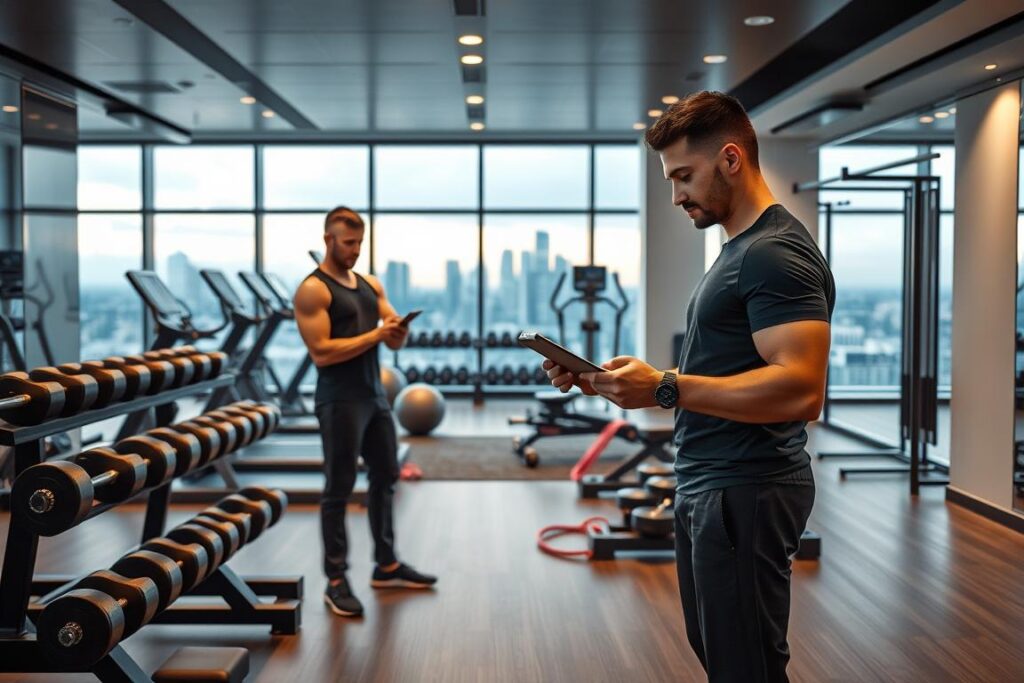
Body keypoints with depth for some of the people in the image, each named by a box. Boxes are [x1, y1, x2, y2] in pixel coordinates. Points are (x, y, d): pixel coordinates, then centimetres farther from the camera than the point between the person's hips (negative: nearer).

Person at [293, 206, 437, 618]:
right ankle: (336, 581, 9)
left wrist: (397, 330, -14)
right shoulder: (313, 290, -11)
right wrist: (374, 335, -21)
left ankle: (387, 567, 30)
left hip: (374, 394, 8)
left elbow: (395, 342, 10)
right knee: (339, 490, -1)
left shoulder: (370, 284, 12)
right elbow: (320, 352, -20)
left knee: (385, 477, 16)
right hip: (340, 400, -8)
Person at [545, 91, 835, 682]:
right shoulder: (740, 250, 17)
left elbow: (800, 389, -28)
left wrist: (666, 388, -28)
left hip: (746, 492, -11)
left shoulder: (776, 253, -17)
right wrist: (605, 381, 7)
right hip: (709, 484, 11)